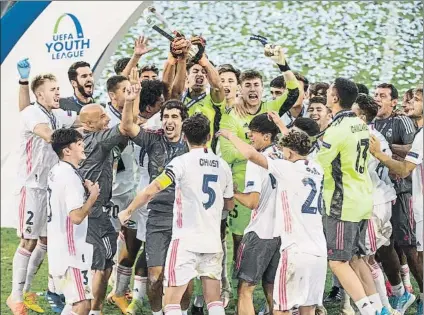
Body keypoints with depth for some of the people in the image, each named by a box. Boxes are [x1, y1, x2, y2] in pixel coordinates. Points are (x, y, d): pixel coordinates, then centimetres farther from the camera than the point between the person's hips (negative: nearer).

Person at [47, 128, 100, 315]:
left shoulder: (56, 172, 12)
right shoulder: (71, 177, -19)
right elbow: (77, 216, -25)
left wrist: (85, 191, 10)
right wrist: (93, 196, -11)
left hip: (59, 249, 10)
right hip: (71, 251, -10)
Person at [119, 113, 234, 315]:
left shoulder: (182, 162, -8)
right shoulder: (222, 165, 8)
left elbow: (151, 191, -14)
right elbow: (229, 205, 19)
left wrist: (128, 211, 0)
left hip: (186, 240, -5)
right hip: (213, 241, 5)